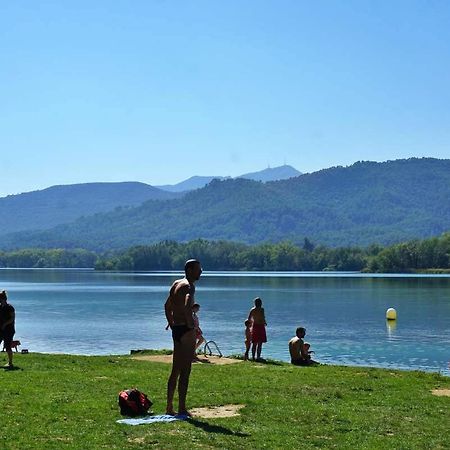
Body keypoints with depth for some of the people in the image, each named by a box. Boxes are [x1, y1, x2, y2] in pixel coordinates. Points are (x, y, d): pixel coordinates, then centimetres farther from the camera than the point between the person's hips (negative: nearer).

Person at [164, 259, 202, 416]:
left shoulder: (176, 284, 15)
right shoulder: (189, 286, -14)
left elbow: (167, 306, 25)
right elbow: (187, 306, -32)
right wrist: (191, 326, -23)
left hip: (176, 329, 9)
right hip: (185, 330, -9)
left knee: (175, 370, 15)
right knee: (185, 371, -4)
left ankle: (169, 407, 20)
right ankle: (182, 408, -1)